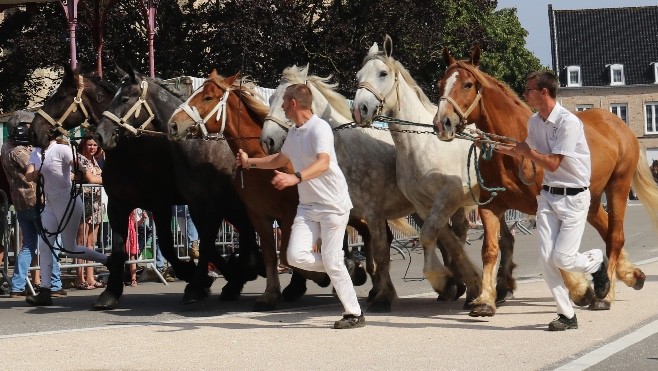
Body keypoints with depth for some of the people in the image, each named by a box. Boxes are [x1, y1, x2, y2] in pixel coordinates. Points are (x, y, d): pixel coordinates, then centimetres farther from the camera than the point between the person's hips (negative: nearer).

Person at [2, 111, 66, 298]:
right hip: (34, 201, -9)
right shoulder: (17, 152, -18)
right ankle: (55, 285, 0)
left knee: (28, 245, 13)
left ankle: (17, 287, 7)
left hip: (21, 204, 9)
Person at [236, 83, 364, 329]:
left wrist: (296, 178, -47)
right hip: (307, 206, 7)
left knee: (332, 262, -9)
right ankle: (338, 270, 14)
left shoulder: (319, 128, -15)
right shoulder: (293, 133, 12)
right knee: (296, 256, -10)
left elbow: (323, 163, -33)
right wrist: (250, 162, 37)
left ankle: (355, 315, 3)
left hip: (333, 205, -7)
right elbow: (280, 160, 34)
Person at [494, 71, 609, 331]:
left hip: (574, 197, -7)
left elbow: (552, 163, -20)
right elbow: (527, 152, 25)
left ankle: (597, 262, 23)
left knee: (562, 258, -10)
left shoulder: (569, 122, -19)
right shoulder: (535, 122, 6)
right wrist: (494, 146, 18)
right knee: (546, 259, -3)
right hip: (548, 195, 7)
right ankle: (567, 315, 7)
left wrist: (526, 151, -7)